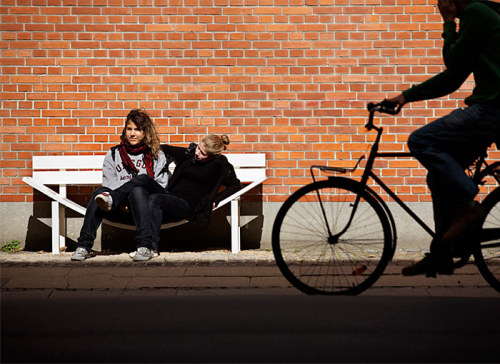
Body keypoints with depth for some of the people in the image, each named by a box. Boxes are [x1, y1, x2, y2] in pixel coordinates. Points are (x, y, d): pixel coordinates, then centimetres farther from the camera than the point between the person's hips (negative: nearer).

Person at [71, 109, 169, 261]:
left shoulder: (157, 156, 16)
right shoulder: (113, 154, 19)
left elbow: (161, 187, 6)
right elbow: (110, 184, 7)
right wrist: (122, 203, -14)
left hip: (146, 209, -1)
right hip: (120, 211, 1)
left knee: (137, 188, -33)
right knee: (101, 192, -29)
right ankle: (84, 246, -34)